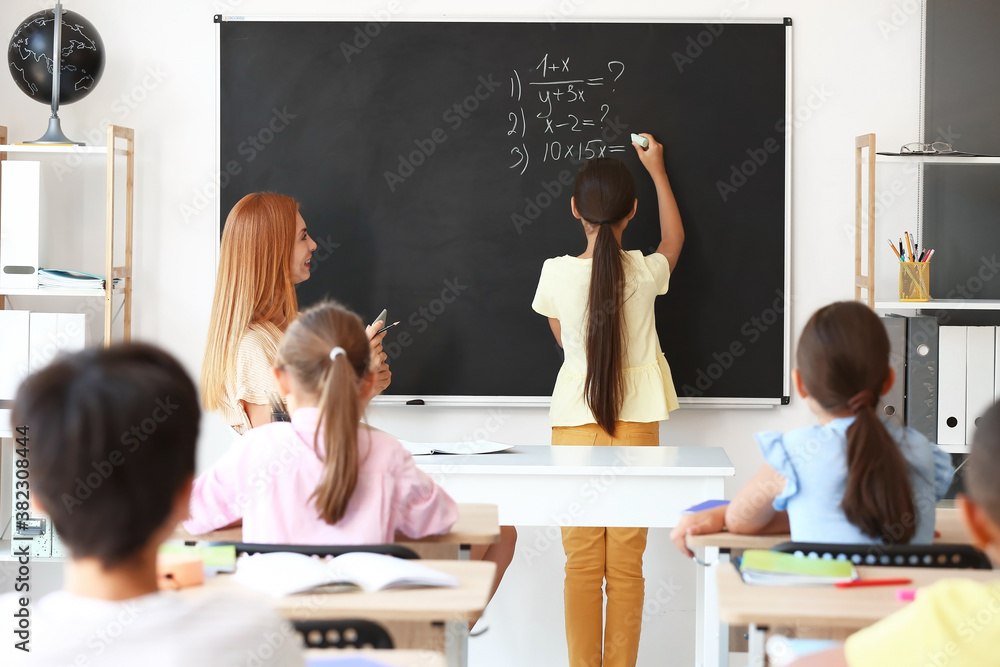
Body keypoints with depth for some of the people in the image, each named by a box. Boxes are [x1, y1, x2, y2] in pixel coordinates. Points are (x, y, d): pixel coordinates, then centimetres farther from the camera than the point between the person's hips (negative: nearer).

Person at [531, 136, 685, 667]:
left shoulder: (556, 272, -10)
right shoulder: (645, 271, -8)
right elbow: (673, 239, 17)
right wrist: (657, 172, 27)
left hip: (576, 427, 0)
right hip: (636, 426, 1)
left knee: (581, 565, 5)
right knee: (627, 566, 6)